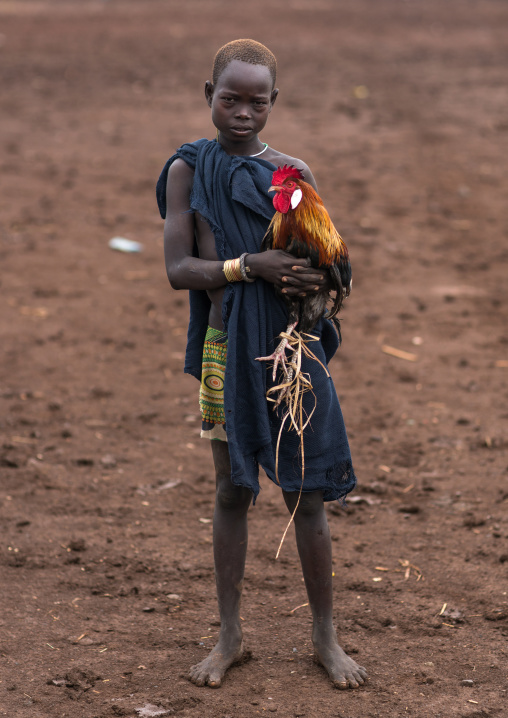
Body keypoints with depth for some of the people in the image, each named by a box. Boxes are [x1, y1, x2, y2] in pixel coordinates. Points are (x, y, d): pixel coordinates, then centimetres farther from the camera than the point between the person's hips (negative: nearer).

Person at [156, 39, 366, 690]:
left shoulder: (294, 172, 4)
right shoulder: (188, 170, 0)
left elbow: (325, 266, 8)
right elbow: (178, 269, -8)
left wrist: (319, 282, -16)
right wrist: (250, 266, -23)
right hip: (228, 345, -1)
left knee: (306, 494, 5)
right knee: (231, 490, 9)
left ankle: (325, 636, 18)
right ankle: (229, 636, 22)